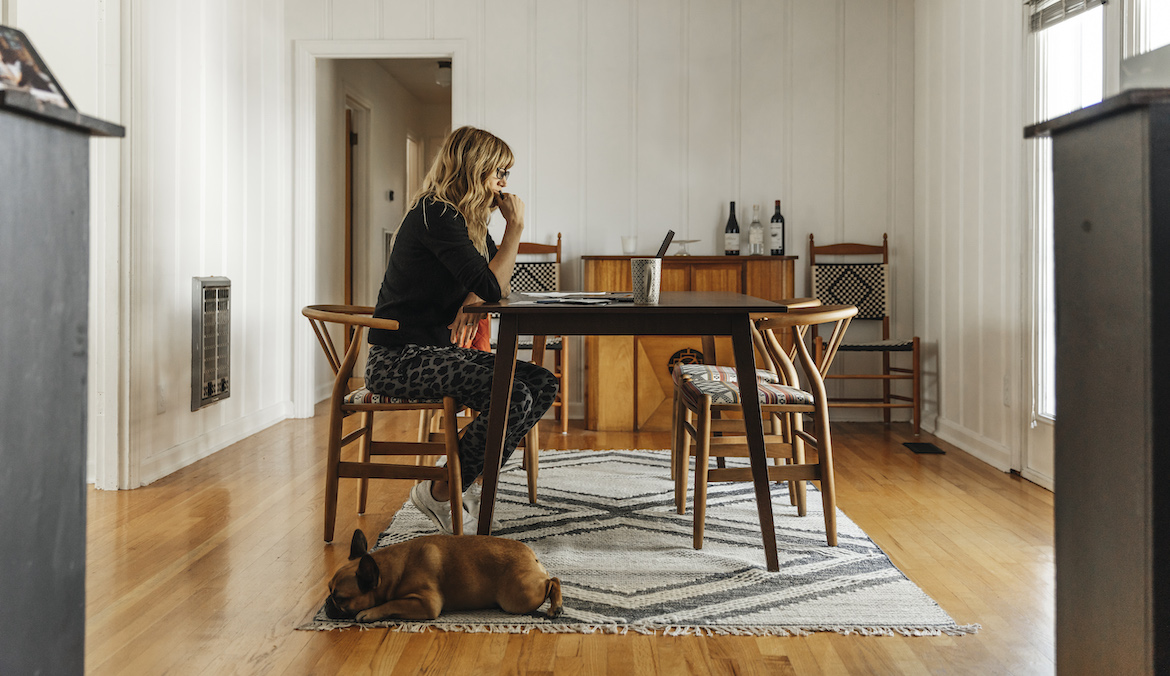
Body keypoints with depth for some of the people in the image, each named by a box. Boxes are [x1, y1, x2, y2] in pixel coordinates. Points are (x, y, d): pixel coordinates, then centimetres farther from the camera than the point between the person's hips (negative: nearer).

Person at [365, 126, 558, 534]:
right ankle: (440, 494, -8)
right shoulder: (436, 215, -16)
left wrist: (471, 301, -5)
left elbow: (490, 283, 18)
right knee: (514, 398, -26)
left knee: (543, 384, -3)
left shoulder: (467, 219, 13)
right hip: (398, 359, -10)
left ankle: (452, 483, 0)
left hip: (437, 349, 10)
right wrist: (515, 226, -10)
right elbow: (492, 288, -20)